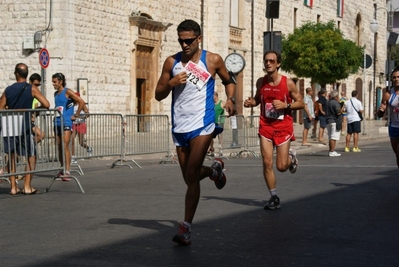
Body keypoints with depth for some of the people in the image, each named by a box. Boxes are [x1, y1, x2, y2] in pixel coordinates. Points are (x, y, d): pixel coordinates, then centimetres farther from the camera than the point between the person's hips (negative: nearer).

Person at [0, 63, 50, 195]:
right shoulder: (31, 88, -4)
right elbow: (46, 104, -10)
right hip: (25, 127, -3)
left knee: (11, 156, 13)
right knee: (31, 156, 10)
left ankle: (13, 187, 10)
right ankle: (27, 186, 4)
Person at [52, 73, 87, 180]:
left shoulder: (67, 92, -6)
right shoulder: (56, 94, 14)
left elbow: (81, 102, -12)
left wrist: (76, 115, -10)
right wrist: (56, 112, 13)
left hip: (66, 123, -7)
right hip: (57, 122, 7)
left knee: (65, 146, -15)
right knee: (59, 147, 10)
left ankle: (67, 171, -18)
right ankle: (62, 169, 19)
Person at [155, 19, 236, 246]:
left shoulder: (213, 60, -2)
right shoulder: (172, 62, 4)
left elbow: (229, 80, 16)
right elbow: (159, 95, 8)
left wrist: (230, 100, -3)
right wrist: (171, 83, -12)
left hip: (202, 125, -4)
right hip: (179, 127, 4)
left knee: (192, 176, -14)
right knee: (190, 178, 13)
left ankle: (186, 227, -9)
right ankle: (215, 170, 46)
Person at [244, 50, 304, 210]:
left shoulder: (288, 83, -9)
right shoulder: (260, 82, 1)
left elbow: (301, 103, -3)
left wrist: (285, 105, -20)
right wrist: (251, 102, -4)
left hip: (283, 126, -3)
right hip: (266, 125, 3)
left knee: (281, 166, -3)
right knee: (267, 163, -5)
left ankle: (291, 156, 34)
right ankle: (274, 197, 9)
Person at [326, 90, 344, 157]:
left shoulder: (328, 102, 13)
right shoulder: (335, 103, -13)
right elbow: (338, 112, -20)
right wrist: (342, 108, -1)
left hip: (328, 121, 9)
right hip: (335, 121, -9)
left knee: (330, 137, 13)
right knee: (334, 137, -8)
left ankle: (330, 151, 16)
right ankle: (332, 152, -12)